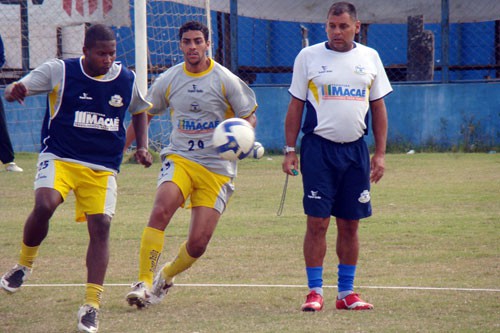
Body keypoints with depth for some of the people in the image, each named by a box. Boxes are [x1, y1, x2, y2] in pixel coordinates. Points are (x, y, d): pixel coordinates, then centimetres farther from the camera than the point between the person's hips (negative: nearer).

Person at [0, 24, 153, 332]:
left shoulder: (127, 79, 4)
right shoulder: (59, 71, -5)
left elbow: (140, 110, 24)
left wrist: (143, 146, 10)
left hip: (104, 168, 3)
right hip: (59, 157, -3)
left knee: (101, 225, -11)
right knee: (44, 205, -27)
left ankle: (92, 305, -5)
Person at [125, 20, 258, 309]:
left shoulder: (225, 80, -3)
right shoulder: (168, 80, 5)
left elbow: (250, 116, 3)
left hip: (217, 168, -1)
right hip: (179, 158, 1)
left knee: (199, 242, -6)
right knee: (161, 210, -29)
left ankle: (166, 276, 26)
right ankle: (144, 282, -24)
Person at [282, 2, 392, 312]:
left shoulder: (370, 58, 8)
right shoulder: (308, 57, 2)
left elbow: (379, 108, 13)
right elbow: (295, 106, 5)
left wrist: (380, 153, 7)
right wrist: (290, 151, 0)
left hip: (356, 150, 3)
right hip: (318, 147, -2)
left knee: (350, 224, 5)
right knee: (317, 221, -6)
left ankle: (347, 292, 12)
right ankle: (315, 291, 0)